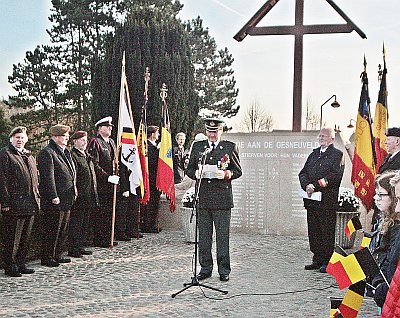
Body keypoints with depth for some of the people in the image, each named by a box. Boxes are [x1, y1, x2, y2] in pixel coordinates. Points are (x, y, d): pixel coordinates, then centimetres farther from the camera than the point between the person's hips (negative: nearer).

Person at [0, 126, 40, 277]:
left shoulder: (29, 156, 19)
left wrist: (36, 198, 14)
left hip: (30, 204, 7)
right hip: (14, 205, -7)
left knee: (25, 237, 13)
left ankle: (21, 264, 22)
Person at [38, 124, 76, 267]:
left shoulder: (65, 152, 17)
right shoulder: (47, 153, -13)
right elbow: (48, 177, -19)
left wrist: (73, 189, 18)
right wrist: (53, 196, -22)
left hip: (66, 198, 9)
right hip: (54, 201, -9)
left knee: (63, 229, 15)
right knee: (51, 230, -2)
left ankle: (58, 255, 25)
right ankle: (47, 257, 8)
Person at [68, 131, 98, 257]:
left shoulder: (87, 156, 18)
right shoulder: (72, 155, -11)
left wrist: (94, 196, 19)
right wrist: (76, 193, -22)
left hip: (89, 197, 9)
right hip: (79, 197, -9)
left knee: (85, 223, 14)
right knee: (76, 223, -3)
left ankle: (80, 246, 23)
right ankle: (73, 249, 4)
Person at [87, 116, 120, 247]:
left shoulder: (111, 142, 18)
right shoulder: (95, 142, -9)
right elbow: (94, 165, -16)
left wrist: (116, 176, 13)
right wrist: (107, 177, -19)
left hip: (111, 184, 8)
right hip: (101, 185, -8)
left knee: (109, 211, 12)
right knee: (101, 211, -4)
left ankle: (107, 237, 20)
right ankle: (99, 239, 3)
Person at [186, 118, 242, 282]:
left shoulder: (230, 147, 6)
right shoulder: (197, 146, 13)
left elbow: (238, 171, 7)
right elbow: (189, 169, 15)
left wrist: (226, 174, -13)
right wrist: (196, 173, -6)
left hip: (222, 197, -2)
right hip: (203, 197, 3)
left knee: (222, 236, 1)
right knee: (204, 236, 7)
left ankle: (224, 270, 10)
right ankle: (205, 268, 17)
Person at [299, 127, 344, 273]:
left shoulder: (337, 155, -2)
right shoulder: (314, 154, 18)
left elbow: (334, 175, -14)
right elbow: (303, 173, 12)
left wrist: (316, 186, -19)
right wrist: (307, 185, -9)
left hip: (327, 200, -6)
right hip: (311, 199, 7)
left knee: (327, 231, -2)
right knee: (313, 231, 10)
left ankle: (328, 262, 6)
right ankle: (318, 259, 20)